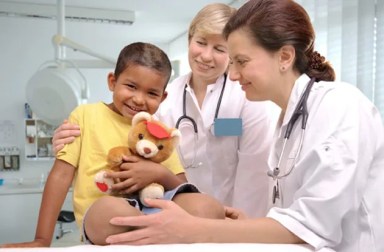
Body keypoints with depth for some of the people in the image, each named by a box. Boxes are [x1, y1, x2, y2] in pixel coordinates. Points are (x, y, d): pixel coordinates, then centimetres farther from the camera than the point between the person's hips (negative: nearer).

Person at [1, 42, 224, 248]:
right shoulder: (86, 114, 7)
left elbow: (182, 189, 12)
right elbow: (62, 174, 2)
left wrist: (161, 174, -10)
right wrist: (42, 240, -3)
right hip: (99, 218, -1)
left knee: (208, 207, -29)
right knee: (108, 208, -38)